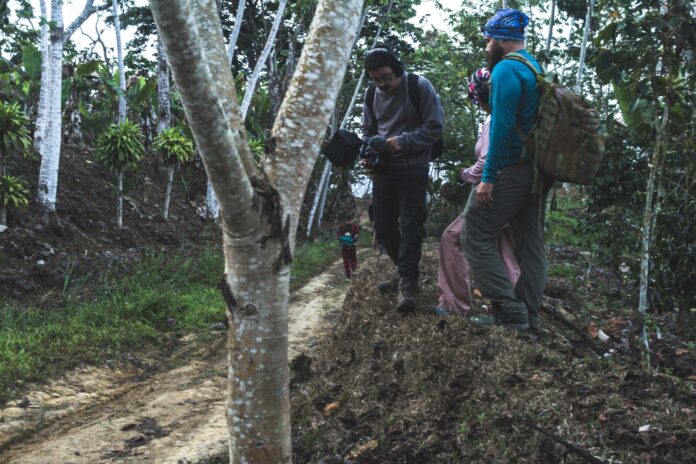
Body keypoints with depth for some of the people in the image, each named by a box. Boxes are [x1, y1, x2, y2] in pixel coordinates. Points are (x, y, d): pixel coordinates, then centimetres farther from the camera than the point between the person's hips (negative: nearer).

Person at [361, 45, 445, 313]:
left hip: (413, 170, -5)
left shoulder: (419, 86, -10)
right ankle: (405, 270, 27)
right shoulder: (371, 94, 5)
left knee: (410, 227, -7)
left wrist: (403, 141, -22)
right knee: (383, 226, 8)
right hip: (383, 169, 5)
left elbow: (435, 128, -11)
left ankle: (407, 283, -2)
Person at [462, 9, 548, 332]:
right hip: (536, 170, 9)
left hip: (510, 171, -9)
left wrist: (488, 177, -19)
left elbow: (502, 126, -19)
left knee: (476, 237, -3)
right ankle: (528, 317, 14)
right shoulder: (536, 68, 18)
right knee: (531, 244, 9)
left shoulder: (506, 69, -12)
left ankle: (509, 311, -7)